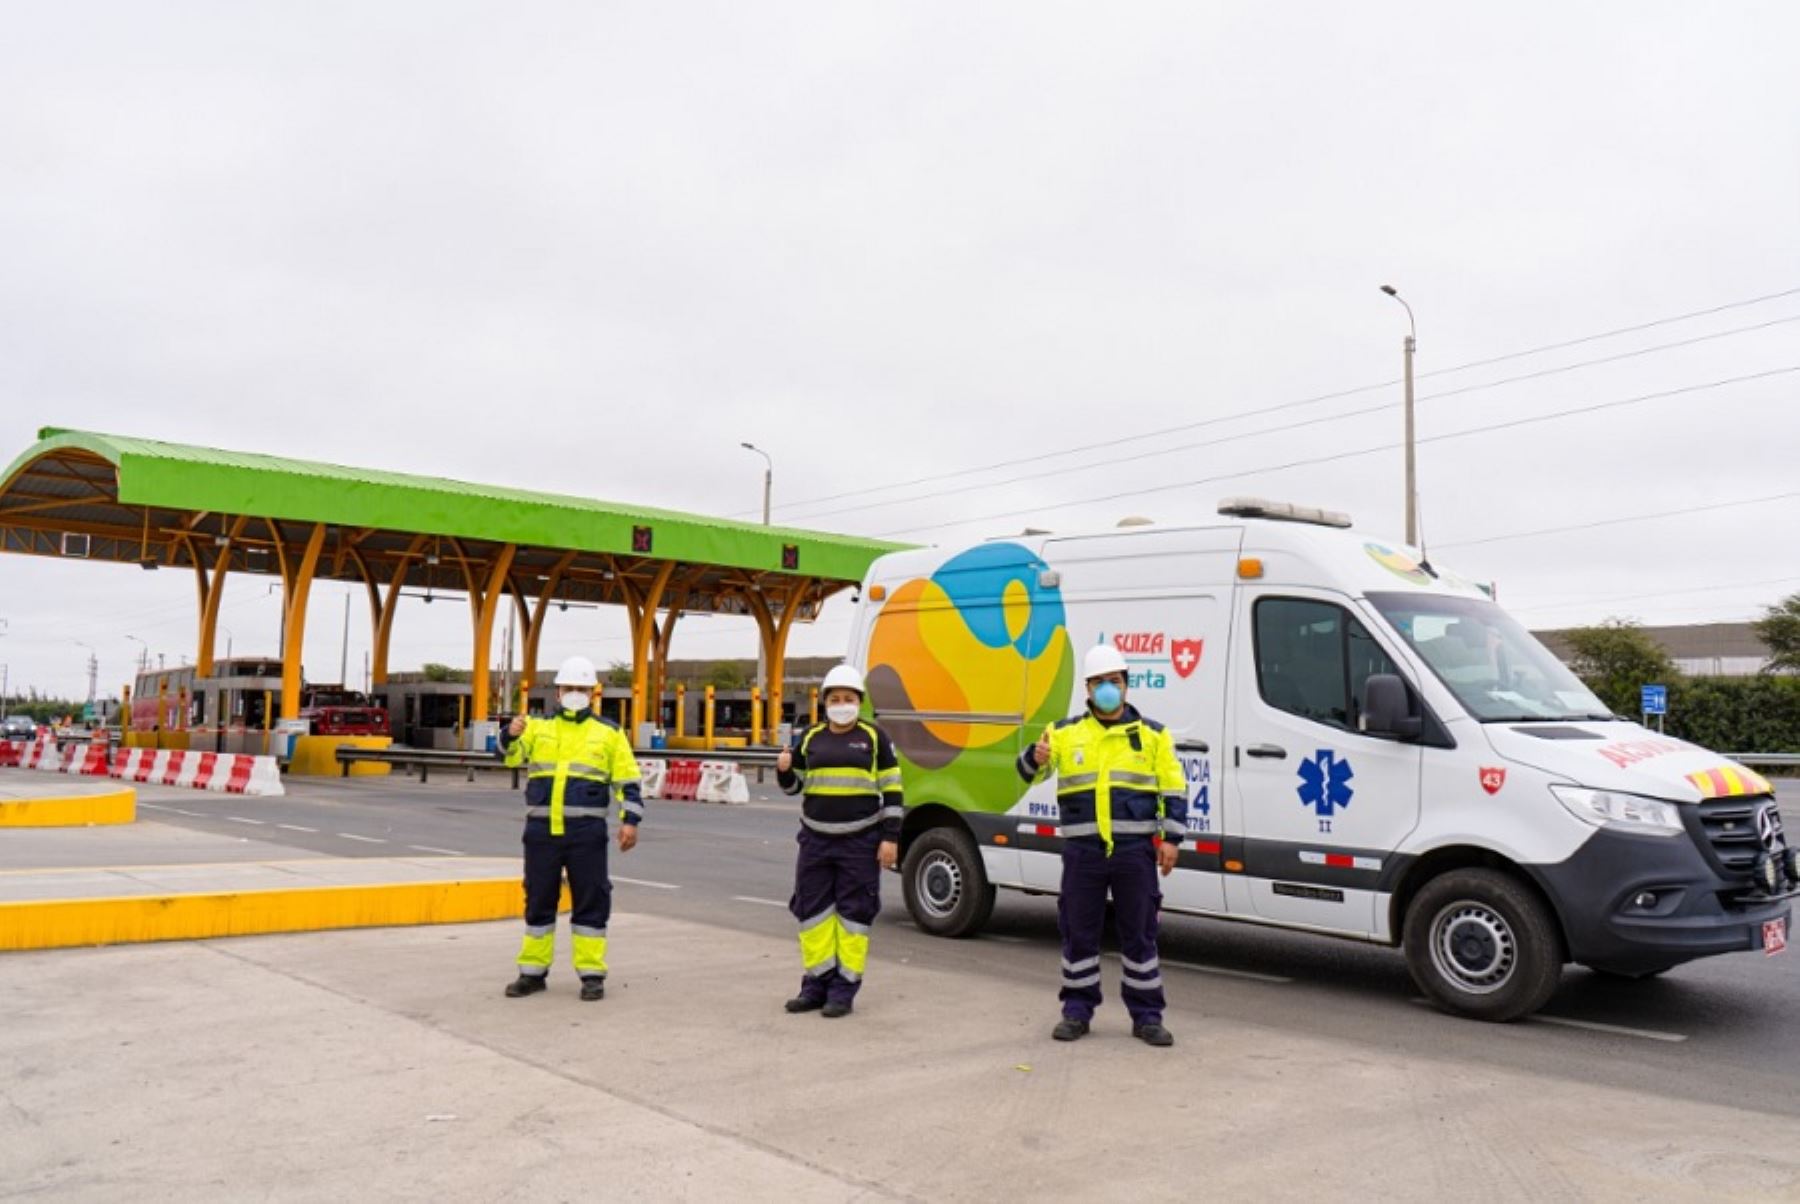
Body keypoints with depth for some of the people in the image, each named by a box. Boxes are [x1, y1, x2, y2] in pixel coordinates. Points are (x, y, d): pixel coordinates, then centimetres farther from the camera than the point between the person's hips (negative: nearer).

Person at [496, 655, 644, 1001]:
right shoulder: (538, 728, 10)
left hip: (586, 831, -2)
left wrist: (630, 820, -4)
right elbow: (511, 755, -5)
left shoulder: (608, 732, 7)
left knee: (591, 900, 1)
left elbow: (627, 780, 6)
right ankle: (533, 972, 21)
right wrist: (511, 735, -27)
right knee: (538, 899, 9)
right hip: (542, 829, 2)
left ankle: (592, 974, 10)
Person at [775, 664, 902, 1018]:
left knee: (854, 913, 0)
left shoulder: (874, 737, 0)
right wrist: (784, 770, -7)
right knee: (812, 910, 6)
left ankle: (844, 989, 7)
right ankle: (816, 985, 17)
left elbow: (892, 790, 0)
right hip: (816, 840, 4)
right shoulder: (811, 737, 9)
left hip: (860, 842, -3)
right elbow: (794, 785, 16)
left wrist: (890, 837, -7)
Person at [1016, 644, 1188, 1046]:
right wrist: (1036, 758, -27)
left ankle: (1147, 1016, 15)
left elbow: (1174, 790, 8)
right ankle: (1077, 1012, 19)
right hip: (1082, 850, 1)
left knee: (1140, 933, 5)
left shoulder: (1153, 734, 8)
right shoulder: (1065, 732, 7)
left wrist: (1171, 838, -1)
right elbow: (1029, 772, -3)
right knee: (1078, 933, 6)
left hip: (1135, 850, 0)